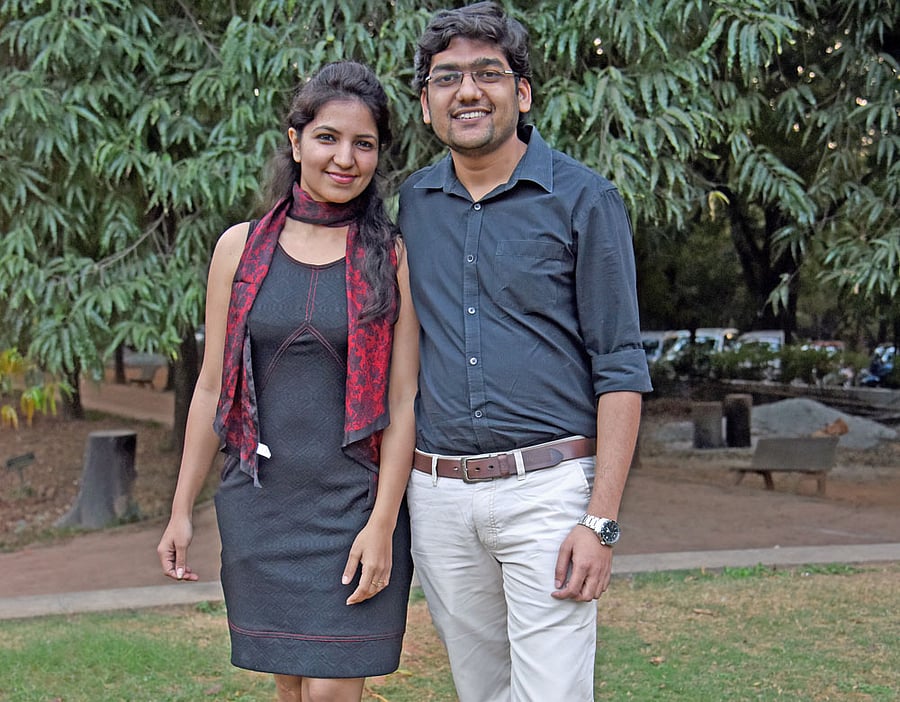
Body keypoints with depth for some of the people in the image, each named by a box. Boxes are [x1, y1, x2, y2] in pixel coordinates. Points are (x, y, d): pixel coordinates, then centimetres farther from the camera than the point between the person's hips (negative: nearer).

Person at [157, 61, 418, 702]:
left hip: (355, 502, -2)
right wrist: (181, 510, 7)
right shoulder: (241, 248, 4)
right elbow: (212, 388, 8)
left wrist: (382, 525, -11)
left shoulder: (394, 259, -2)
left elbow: (404, 402, -4)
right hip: (260, 500, 3)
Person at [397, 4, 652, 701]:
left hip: (547, 486, -4)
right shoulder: (411, 203, 10)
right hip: (436, 493, 4)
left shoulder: (583, 200, -4)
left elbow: (620, 368, -6)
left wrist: (601, 520, -13)